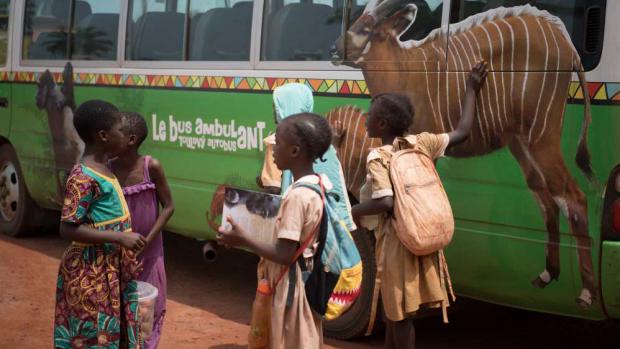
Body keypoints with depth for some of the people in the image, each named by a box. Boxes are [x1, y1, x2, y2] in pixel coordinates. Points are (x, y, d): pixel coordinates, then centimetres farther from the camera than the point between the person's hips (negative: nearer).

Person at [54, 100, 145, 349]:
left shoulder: (102, 170, 9)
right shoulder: (84, 178, -20)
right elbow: (68, 229, -23)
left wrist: (128, 254, 19)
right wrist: (121, 238, -23)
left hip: (112, 269, 9)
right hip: (91, 273, -9)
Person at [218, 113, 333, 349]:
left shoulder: (297, 196, -24)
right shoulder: (319, 184, 3)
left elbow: (285, 255, -24)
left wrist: (244, 239, -15)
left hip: (291, 287, -9)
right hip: (305, 281, 9)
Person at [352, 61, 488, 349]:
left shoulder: (378, 157, -15)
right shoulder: (421, 142, 1)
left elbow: (385, 202, -25)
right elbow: (462, 132, 9)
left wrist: (354, 212, -8)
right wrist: (472, 90, 18)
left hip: (397, 241, -7)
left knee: (399, 314, 4)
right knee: (393, 310, 21)